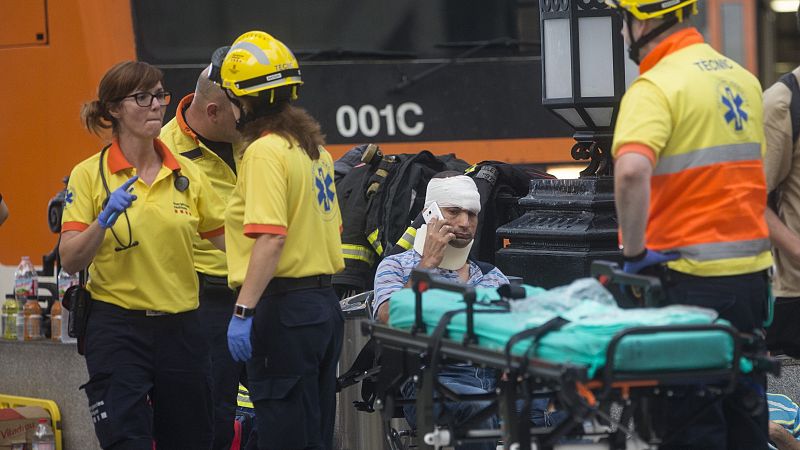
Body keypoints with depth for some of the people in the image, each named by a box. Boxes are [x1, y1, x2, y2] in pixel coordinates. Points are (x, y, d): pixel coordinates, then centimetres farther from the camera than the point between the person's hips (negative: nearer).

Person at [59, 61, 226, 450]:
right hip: (116, 327, -4)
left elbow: (227, 238, 10)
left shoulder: (186, 174, 6)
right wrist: (105, 219, -24)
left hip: (180, 328, 4)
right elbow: (70, 260, -9)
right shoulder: (89, 175, -3)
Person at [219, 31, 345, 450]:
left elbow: (270, 238, -22)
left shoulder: (265, 151, -13)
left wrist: (243, 311, -24)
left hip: (284, 307, -9)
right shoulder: (314, 149, 14)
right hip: (324, 304, 9)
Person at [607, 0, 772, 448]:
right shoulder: (742, 79, 12)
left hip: (691, 277, -8)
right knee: (746, 414, 14)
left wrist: (634, 251, -20)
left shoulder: (656, 87, -14)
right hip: (751, 273, 8)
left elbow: (631, 172, -30)